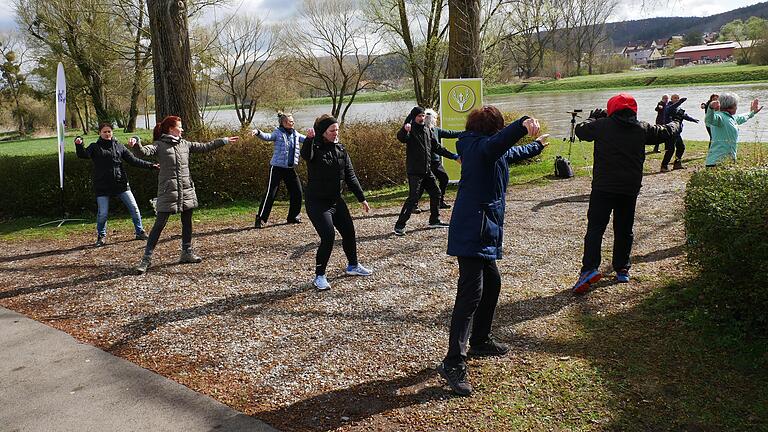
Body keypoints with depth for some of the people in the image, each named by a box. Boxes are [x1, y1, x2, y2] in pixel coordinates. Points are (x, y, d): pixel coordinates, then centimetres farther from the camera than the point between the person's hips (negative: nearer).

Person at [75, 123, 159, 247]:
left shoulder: (119, 146, 10)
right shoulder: (95, 147, 5)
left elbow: (133, 160, 9)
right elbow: (83, 155, -12)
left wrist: (150, 165, 2)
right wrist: (79, 145, -32)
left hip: (121, 184, 2)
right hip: (102, 186, -2)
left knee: (134, 208, 1)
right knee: (102, 213, -1)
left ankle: (140, 232, 16)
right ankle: (101, 236, 20)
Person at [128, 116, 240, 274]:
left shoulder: (185, 144, 11)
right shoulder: (159, 145, -6)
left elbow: (204, 147, 18)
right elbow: (145, 151, -22)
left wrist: (225, 141, 20)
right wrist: (136, 146, -44)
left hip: (186, 190, 6)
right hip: (168, 191, -6)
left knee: (187, 222, 13)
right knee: (159, 224, -5)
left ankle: (187, 252, 28)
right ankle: (146, 258, 1)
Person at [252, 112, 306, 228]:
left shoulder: (295, 134, 9)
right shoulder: (278, 133, -9)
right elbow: (267, 137, -27)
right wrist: (258, 133, -46)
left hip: (290, 168, 6)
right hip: (277, 167, -6)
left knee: (297, 192, 8)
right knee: (270, 194, -7)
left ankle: (293, 216, 25)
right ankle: (260, 219, -1)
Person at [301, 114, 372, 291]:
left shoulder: (340, 150, 5)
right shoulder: (315, 149, -13)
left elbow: (350, 176, 9)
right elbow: (305, 154, -39)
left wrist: (362, 198, 10)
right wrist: (309, 139, -57)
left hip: (336, 200, 7)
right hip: (317, 202, -7)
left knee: (349, 232, 14)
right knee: (328, 236, -16)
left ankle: (353, 266, 38)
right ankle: (319, 276, -3)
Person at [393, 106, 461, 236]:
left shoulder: (427, 130, 14)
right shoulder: (411, 131, -8)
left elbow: (437, 147, 20)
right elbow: (401, 138, -31)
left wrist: (453, 156, 18)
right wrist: (404, 129, -53)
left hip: (427, 170, 8)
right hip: (414, 171, -8)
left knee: (436, 193, 13)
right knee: (413, 198, -13)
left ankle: (434, 220, 28)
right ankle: (400, 225, -7)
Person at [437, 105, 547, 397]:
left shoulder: (475, 146, 19)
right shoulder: (482, 145, -10)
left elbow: (511, 153, 39)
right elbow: (499, 142, -37)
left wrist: (537, 145, 54)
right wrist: (522, 125, -55)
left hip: (483, 231, 11)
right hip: (473, 231, -11)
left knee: (491, 284, 21)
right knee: (471, 294, -15)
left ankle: (480, 341, 37)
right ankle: (453, 363, -17)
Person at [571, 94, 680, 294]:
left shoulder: (601, 125, -4)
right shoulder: (642, 129, 5)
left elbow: (580, 130, 11)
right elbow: (666, 132, 21)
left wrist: (593, 118, 29)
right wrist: (675, 124, 44)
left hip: (603, 187, -3)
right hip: (630, 188, 3)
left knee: (595, 227, -5)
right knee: (624, 229, 14)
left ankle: (589, 268, -20)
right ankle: (622, 269, 21)